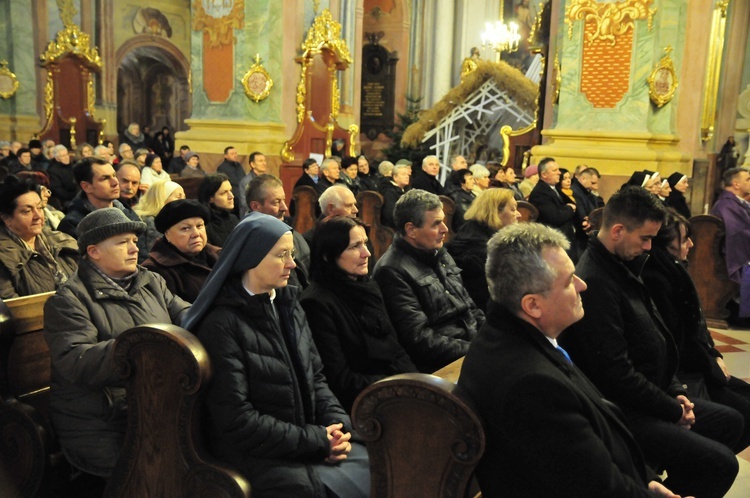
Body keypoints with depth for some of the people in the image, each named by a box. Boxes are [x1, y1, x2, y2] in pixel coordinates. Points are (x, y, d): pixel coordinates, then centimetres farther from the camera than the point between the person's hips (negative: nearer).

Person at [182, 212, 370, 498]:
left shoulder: (289, 307, 9)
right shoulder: (222, 324, -14)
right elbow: (237, 420, -17)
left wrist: (337, 424, -7)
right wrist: (317, 440, -15)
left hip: (309, 440, 7)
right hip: (256, 455, -7)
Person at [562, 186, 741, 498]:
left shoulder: (621, 266, 7)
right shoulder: (595, 283, -26)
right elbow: (616, 373, -26)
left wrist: (675, 392, 5)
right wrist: (674, 410, -13)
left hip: (647, 398, 11)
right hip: (623, 413, -11)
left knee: (730, 421, 20)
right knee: (720, 463, -14)